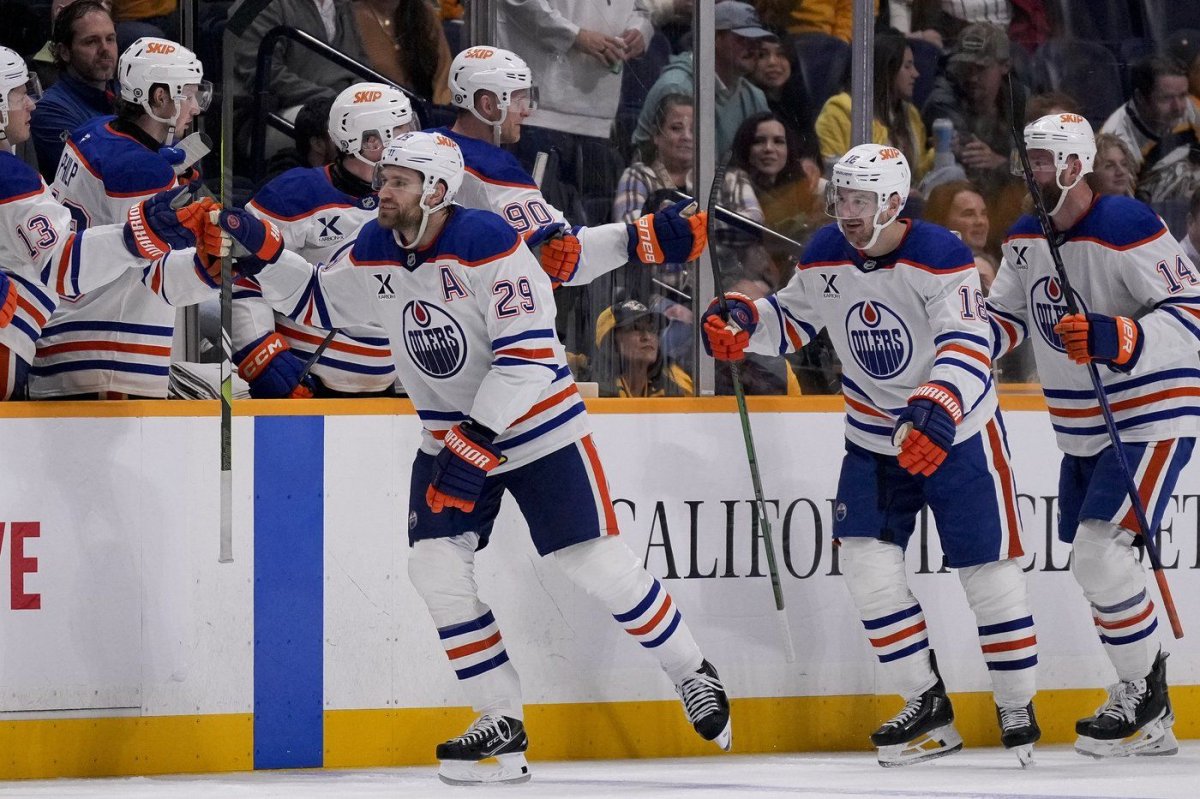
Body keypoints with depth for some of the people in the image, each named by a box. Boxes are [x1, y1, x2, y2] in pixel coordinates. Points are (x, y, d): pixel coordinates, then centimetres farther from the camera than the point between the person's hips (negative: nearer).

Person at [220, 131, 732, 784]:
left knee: (597, 566, -6)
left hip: (535, 424, -6)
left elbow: (527, 354, -26)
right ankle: (502, 725, 0)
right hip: (451, 434, 6)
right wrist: (264, 251, -3)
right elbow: (316, 303, 13)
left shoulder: (486, 242, -24)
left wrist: (479, 442, -28)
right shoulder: (375, 252, -3)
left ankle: (692, 673, 18)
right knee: (435, 567, -8)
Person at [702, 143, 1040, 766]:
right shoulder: (825, 257, -5)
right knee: (866, 561, -7)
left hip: (957, 429, -5)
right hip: (874, 433, 5)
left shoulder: (938, 256, -23)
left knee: (986, 568, -4)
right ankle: (928, 708, 3)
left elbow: (968, 347, -30)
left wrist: (936, 412, -45)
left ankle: (1017, 710, 11)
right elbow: (792, 321, 9)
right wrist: (742, 322, -12)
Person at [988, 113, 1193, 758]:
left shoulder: (1124, 228, -19)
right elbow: (1003, 322, 13)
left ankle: (1145, 708, -6)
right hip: (1081, 432, 9)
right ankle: (1143, 697, 28)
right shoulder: (1026, 238, 7)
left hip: (1152, 420, -9)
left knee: (1101, 552, -19)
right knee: (1089, 565, 13)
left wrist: (1115, 339, -34)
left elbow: (1190, 312, -22)